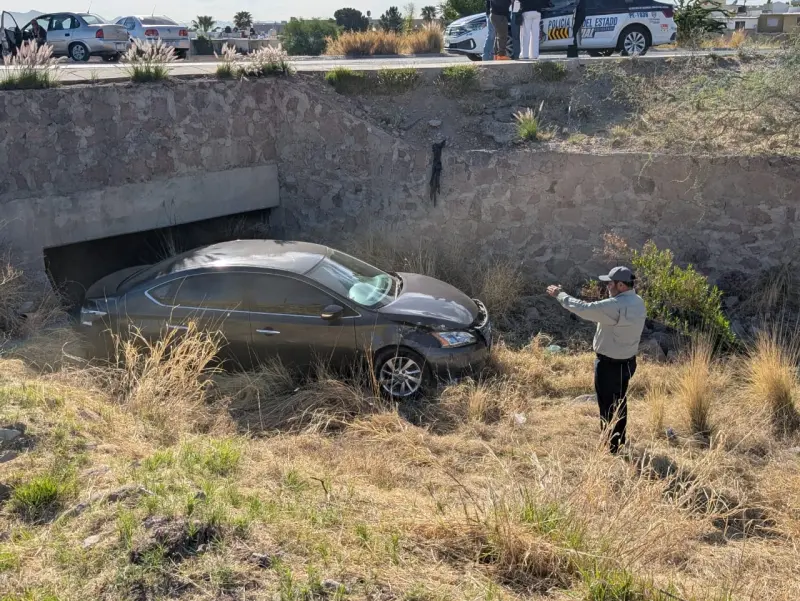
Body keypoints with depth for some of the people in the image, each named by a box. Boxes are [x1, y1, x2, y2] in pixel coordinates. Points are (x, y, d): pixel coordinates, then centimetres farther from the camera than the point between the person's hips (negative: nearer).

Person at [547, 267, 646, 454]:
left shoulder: (616, 306, -29)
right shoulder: (638, 302, 1)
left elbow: (583, 309, -24)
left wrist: (560, 294, -13)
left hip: (610, 365, -9)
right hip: (627, 362, 9)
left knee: (607, 406, 6)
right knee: (619, 402, 23)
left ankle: (611, 446, 16)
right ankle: (620, 441, 37)